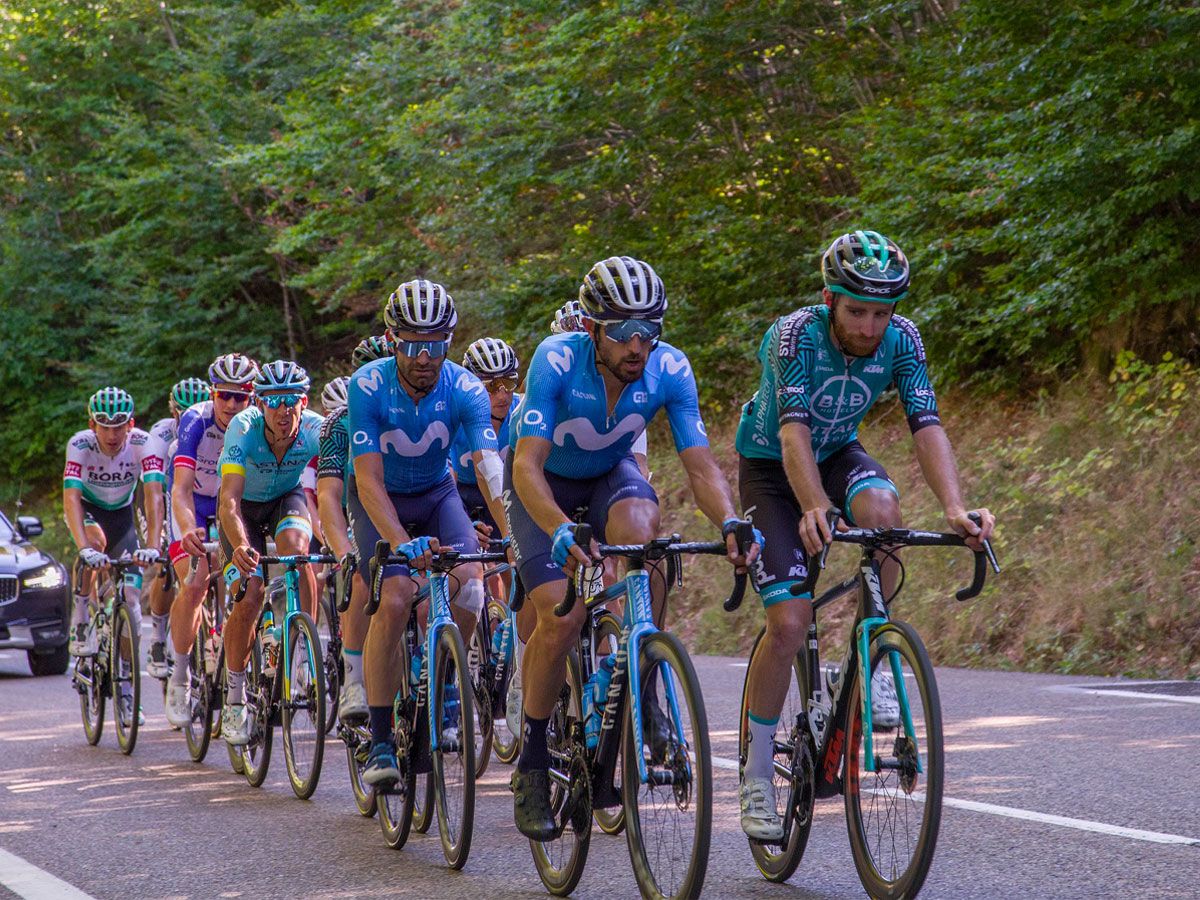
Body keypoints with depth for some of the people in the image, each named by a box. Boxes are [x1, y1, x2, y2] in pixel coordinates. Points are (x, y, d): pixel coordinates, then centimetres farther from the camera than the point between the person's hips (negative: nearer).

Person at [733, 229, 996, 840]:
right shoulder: (794, 335, -29)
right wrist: (813, 510, -58)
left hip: (837, 454, 3)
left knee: (880, 504, -35)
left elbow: (926, 425, -27)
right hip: (772, 465, -3)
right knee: (789, 623, -17)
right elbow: (793, 428, -41)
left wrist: (954, 507, -44)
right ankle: (757, 772, -1)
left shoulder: (901, 340, -19)